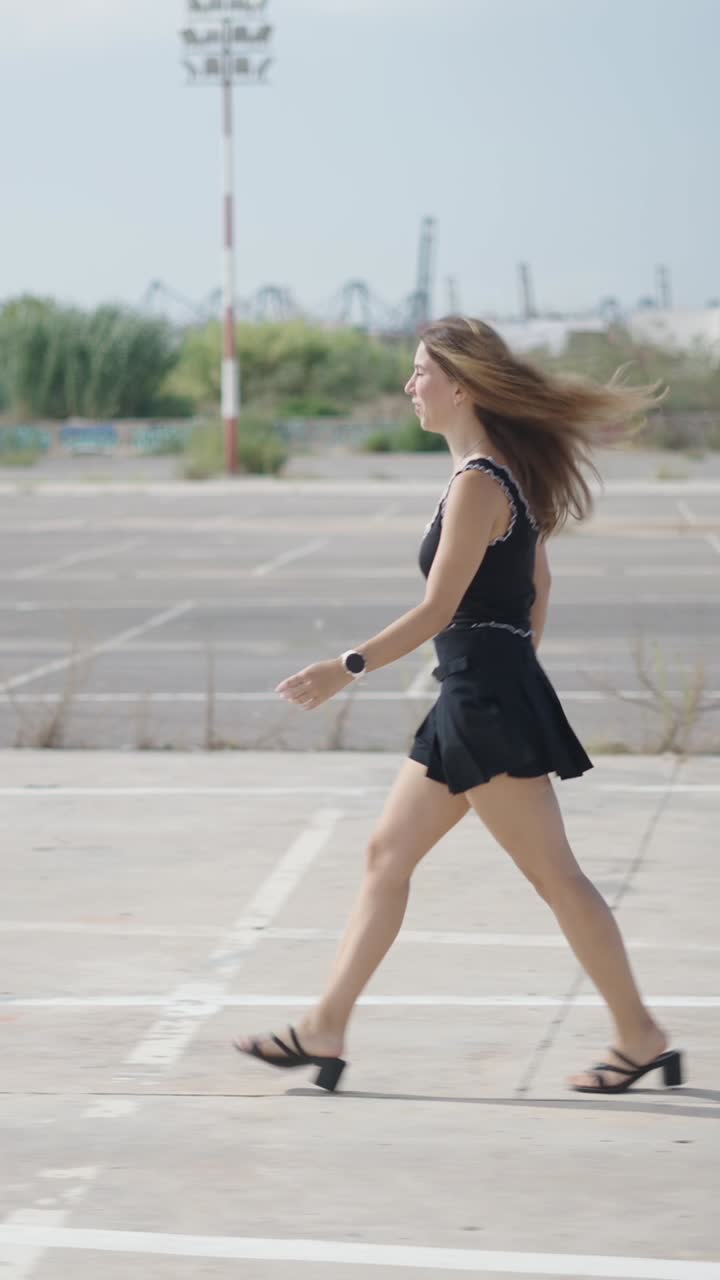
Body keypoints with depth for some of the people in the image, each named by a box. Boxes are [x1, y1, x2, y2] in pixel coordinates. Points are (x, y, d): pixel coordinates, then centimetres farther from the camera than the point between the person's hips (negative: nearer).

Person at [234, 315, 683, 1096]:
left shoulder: (478, 485, -17)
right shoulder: (508, 474, 12)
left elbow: (438, 610, -20)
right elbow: (538, 587, 19)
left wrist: (346, 669, -20)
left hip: (487, 700, -10)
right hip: (471, 705, 10)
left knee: (554, 876, -4)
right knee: (388, 855, 11)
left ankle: (641, 1039, 4)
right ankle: (325, 1031, 15)